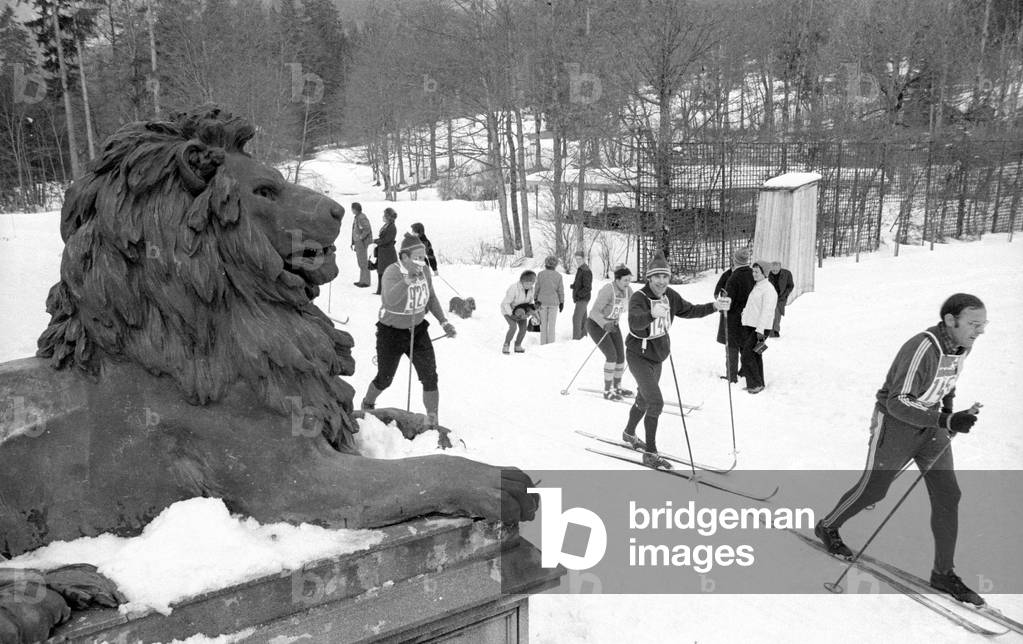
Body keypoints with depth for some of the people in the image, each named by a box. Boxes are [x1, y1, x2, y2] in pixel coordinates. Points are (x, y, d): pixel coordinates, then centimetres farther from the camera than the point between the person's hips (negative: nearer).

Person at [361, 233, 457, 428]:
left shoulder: (424, 272, -6)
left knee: (430, 377, -6)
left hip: (418, 331, 4)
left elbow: (431, 298, 11)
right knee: (385, 379, 12)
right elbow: (390, 299, -42)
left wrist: (444, 322, 4)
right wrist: (408, 278, -48)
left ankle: (432, 423, 5)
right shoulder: (392, 273, -23)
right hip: (391, 334, -4)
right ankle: (367, 404, 43)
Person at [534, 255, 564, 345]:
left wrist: (536, 300, 9)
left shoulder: (540, 274, -4)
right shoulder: (558, 275, -5)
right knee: (552, 325, 6)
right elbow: (561, 290, -2)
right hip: (554, 302, 0)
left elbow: (537, 288, -1)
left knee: (543, 324, 8)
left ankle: (543, 344, 9)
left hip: (542, 301, 0)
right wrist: (561, 302, 7)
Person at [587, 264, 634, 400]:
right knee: (611, 355, -17)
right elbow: (594, 312, -31)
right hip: (596, 324, -7)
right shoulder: (607, 290, -29)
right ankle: (607, 391, -6)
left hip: (612, 324, 7)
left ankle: (617, 387, 18)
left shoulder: (627, 289, -7)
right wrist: (604, 325, -46)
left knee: (621, 356, 1)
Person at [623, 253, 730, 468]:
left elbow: (689, 311, 9)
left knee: (644, 399, 24)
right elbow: (635, 322, -46)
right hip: (639, 356, -8)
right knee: (656, 402, -17)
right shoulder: (639, 297, -27)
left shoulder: (670, 296, -6)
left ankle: (629, 433, 49)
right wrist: (652, 314, -66)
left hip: (657, 358, 8)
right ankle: (650, 454, -6)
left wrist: (714, 306, -4)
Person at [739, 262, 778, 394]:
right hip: (749, 326, 9)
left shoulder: (768, 289, -13)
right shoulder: (756, 287, 17)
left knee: (748, 355, -12)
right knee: (755, 355, 13)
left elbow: (766, 311, -20)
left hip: (759, 329, -9)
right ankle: (757, 383, 21)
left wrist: (760, 330, -24)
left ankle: (756, 384, -4)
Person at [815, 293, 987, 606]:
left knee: (947, 495, 3)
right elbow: (898, 403, -31)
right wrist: (946, 420, -38)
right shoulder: (922, 348, -30)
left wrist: (949, 411, 11)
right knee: (873, 489, 6)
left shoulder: (961, 346, -4)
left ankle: (944, 573, 15)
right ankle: (827, 527, 31)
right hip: (895, 422, -7)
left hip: (932, 425, 7)